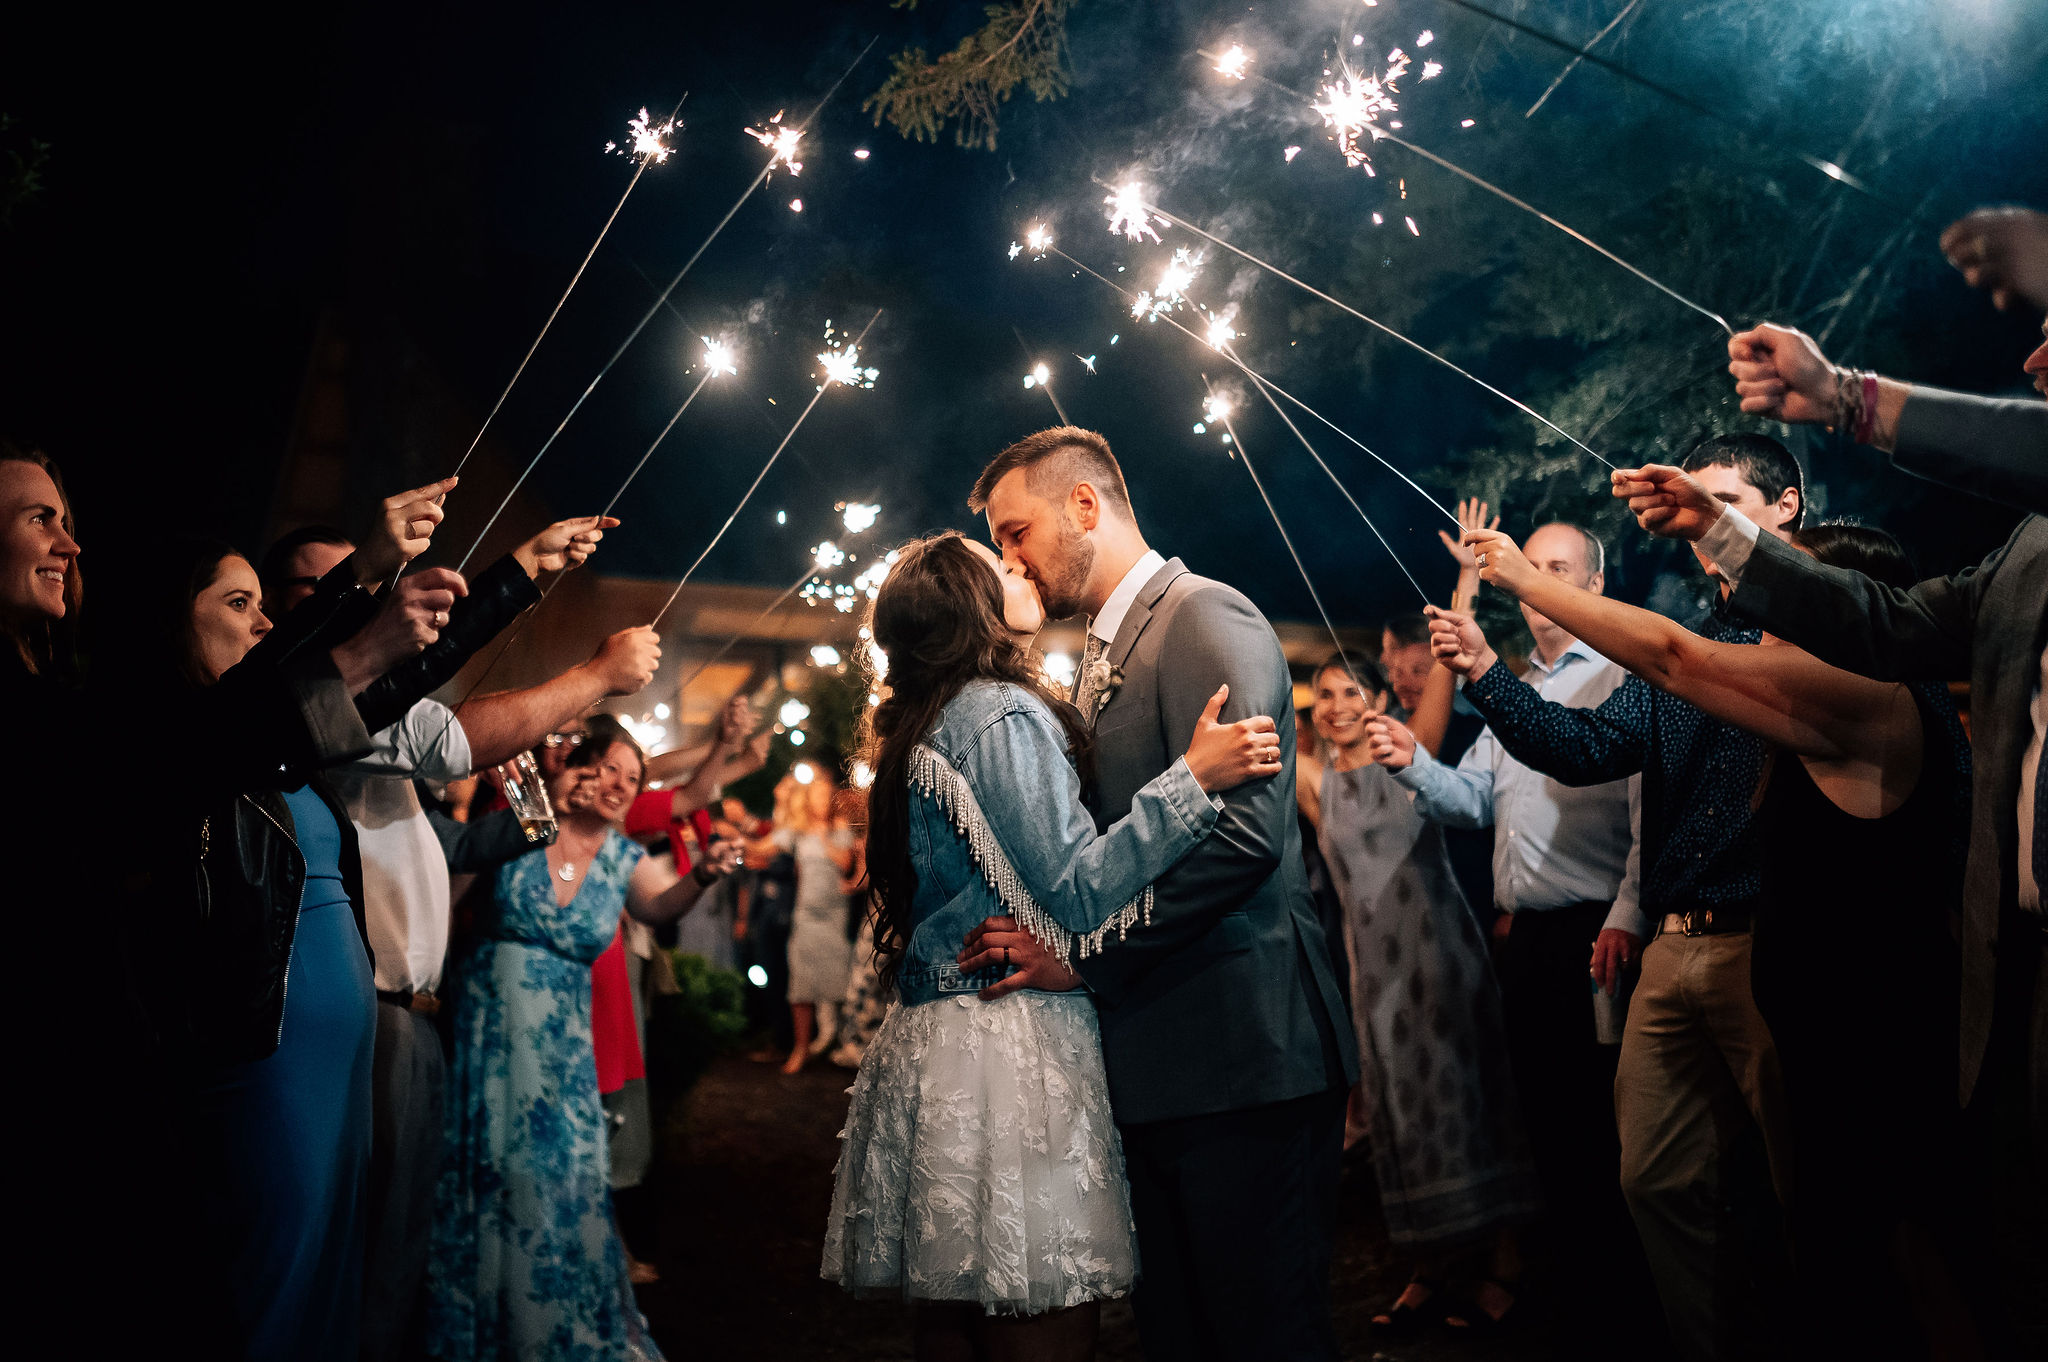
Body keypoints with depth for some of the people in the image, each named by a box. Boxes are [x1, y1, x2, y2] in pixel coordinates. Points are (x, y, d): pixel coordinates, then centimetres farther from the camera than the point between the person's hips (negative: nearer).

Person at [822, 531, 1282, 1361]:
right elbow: (1072, 893, -18)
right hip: (1007, 1051, -10)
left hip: (926, 1045, 10)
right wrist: (1192, 781, -18)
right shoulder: (1002, 714, -11)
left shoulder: (916, 731, 17)